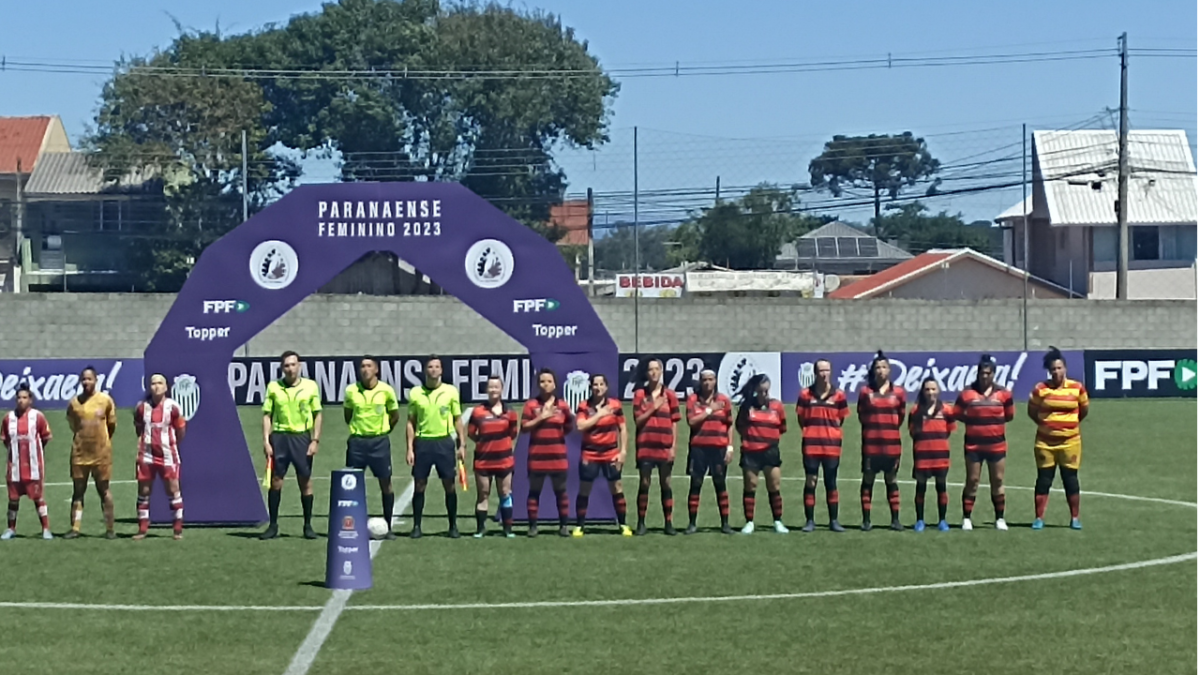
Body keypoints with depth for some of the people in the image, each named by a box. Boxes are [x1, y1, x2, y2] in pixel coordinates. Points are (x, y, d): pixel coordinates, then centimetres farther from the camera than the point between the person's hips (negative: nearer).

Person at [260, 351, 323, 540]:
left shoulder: (310, 386, 3)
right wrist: (266, 441, -3)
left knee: (305, 482, 2)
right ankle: (273, 525, 8)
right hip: (279, 437, 0)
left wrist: (315, 440, -1)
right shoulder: (273, 387, 3)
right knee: (275, 481, 1)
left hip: (302, 437, 0)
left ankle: (308, 526, 11)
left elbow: (318, 414, 6)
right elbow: (267, 415, 6)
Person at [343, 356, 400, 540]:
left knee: (385, 483, 1)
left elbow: (395, 415, 9)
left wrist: (384, 431, 7)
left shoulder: (386, 390, -4)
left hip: (379, 441, -1)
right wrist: (355, 428, 10)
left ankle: (388, 528, 8)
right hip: (357, 441, 1)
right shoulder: (351, 391, -2)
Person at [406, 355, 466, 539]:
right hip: (422, 442, 0)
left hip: (444, 441, 0)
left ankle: (453, 526, 12)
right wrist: (410, 448, 1)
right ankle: (416, 526, 9)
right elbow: (411, 422, 7)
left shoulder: (451, 391, 3)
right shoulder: (415, 393, 3)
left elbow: (457, 419, 8)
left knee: (449, 485, 2)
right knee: (419, 485, 2)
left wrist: (462, 445, 3)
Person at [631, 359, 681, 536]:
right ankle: (641, 523, 3)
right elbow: (638, 421, -1)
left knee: (666, 485, 3)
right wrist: (653, 408, -13)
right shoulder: (640, 394, 4)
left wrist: (673, 446, 0)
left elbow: (674, 423, 6)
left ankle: (668, 524, 7)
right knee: (644, 484, -1)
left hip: (665, 448, 1)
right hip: (645, 447, -1)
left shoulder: (670, 395, 6)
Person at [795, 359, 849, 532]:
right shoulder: (805, 394, 1)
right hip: (811, 444, -1)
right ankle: (809, 521, 6)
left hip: (832, 444, 1)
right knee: (810, 482, 1)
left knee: (831, 482, 6)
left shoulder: (839, 395, 3)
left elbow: (841, 419, 11)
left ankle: (834, 520, 12)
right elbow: (801, 418, 8)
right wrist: (811, 433, 6)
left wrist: (829, 431, 7)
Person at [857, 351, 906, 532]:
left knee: (891, 480, 6)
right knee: (868, 480, 2)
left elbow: (901, 416, 12)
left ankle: (895, 519, 9)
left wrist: (890, 428, 11)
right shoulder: (865, 392, 1)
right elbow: (861, 415, 10)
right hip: (871, 443, -1)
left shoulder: (898, 392, 3)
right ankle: (866, 520, 5)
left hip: (891, 443, 1)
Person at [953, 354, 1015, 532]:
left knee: (997, 481, 6)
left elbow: (1009, 415, 10)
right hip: (973, 444, -1)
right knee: (972, 480, 1)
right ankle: (966, 518, 7)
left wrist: (995, 420, 0)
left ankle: (1000, 518, 15)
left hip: (996, 444, 1)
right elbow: (957, 414, 1)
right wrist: (972, 420, -6)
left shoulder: (1003, 393, 2)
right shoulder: (967, 393, -2)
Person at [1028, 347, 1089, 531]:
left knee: (1071, 479, 6)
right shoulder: (1040, 389, -4)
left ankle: (1075, 518, 13)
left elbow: (1083, 411, 13)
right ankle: (1039, 518, 7)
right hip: (1045, 442, 0)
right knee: (1044, 479, 3)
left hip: (1070, 441, 0)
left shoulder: (1077, 388, -1)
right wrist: (1044, 424, 5)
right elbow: (1032, 411, 9)